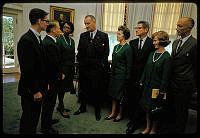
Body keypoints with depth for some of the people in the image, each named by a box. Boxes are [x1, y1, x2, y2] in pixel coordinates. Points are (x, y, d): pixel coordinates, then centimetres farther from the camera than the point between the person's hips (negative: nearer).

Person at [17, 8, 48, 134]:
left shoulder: (38, 38, 10)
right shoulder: (26, 40, -20)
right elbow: (27, 70, -22)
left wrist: (45, 83, 13)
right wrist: (35, 90, -17)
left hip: (38, 88, 9)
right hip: (30, 90, -9)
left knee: (35, 116, 21)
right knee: (28, 119, 8)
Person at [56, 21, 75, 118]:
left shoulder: (72, 40, 13)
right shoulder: (59, 39, -8)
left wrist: (73, 66, 13)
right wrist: (60, 71, -15)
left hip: (70, 67, 7)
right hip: (63, 67, -7)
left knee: (65, 87, 13)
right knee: (62, 87, 3)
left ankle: (60, 106, 29)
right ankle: (61, 107, 18)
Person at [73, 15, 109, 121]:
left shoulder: (103, 36, 0)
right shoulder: (82, 36, 10)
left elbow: (106, 53, -1)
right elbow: (79, 52, 12)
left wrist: (102, 65, -5)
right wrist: (80, 62, 4)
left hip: (97, 68, -3)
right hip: (84, 67, 4)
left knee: (97, 89, 4)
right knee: (83, 88, 15)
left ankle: (97, 110, 23)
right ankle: (82, 107, 35)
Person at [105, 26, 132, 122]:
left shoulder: (127, 48, -13)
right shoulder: (116, 46, 10)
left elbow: (129, 65, -13)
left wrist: (127, 78, -12)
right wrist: (112, 71, 14)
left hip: (121, 75, -8)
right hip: (114, 74, 8)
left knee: (120, 96, 6)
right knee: (113, 94, 14)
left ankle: (120, 114, 25)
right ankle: (113, 113, 29)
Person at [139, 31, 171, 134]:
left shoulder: (167, 57, -14)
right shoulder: (152, 54, 4)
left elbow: (165, 77, -14)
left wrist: (162, 91, -13)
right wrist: (142, 82, 7)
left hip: (157, 88, -6)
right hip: (147, 86, 6)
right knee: (147, 107, 16)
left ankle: (153, 129, 31)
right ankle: (147, 127, 34)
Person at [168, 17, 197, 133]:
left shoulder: (194, 44, -14)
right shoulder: (175, 43, 9)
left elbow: (195, 66, -9)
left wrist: (194, 86, -3)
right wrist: (170, 79, 14)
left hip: (184, 85, -7)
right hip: (173, 83, 7)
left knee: (181, 111, 9)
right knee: (173, 108, 20)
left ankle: (179, 130, 29)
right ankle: (174, 127, 40)